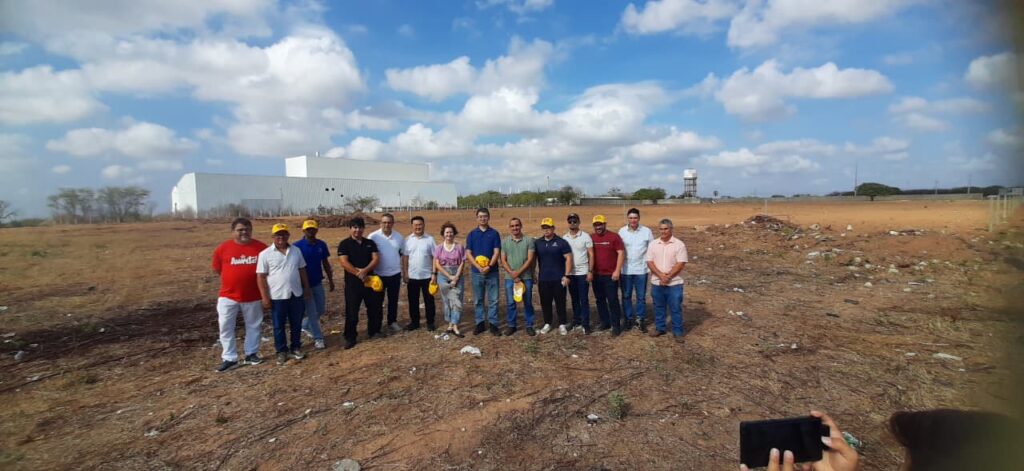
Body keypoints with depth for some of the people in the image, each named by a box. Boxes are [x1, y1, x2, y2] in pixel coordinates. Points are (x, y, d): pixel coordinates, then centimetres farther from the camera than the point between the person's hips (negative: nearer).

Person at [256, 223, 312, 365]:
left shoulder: (296, 251, 5)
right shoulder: (265, 254, -8)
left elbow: (302, 271, 12)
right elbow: (261, 277, -8)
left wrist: (307, 289, 11)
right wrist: (265, 297, -11)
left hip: (296, 294, 3)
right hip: (277, 296, -3)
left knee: (296, 324, 12)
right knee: (279, 326, 9)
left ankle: (296, 348, 28)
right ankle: (282, 351, 23)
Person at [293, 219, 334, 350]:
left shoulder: (322, 245, 1)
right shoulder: (297, 246, -13)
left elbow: (326, 263, 10)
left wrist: (330, 279, 11)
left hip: (318, 283, 5)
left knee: (321, 309, 14)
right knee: (312, 312, 1)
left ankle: (305, 326, 39)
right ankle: (318, 338, 13)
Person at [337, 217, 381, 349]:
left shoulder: (370, 243, 8)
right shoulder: (344, 244, -3)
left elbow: (376, 259, -2)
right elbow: (344, 262, -13)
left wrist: (365, 271, -18)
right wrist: (358, 273, -18)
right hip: (352, 282, -4)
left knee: (374, 307, 12)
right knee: (351, 311, 1)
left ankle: (374, 330, 31)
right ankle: (350, 337, 13)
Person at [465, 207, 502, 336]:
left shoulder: (494, 233, 3)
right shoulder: (472, 234, 5)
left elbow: (496, 252, -4)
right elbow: (468, 253, -1)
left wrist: (489, 266, -18)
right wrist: (478, 267, -14)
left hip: (492, 271, -1)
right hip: (476, 272, 1)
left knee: (493, 300, 2)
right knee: (478, 300, 8)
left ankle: (493, 324, 10)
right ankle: (480, 323, 19)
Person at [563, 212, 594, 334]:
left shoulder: (585, 236, -4)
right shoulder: (564, 238, 5)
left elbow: (591, 255, -4)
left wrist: (590, 271, -10)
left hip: (582, 273, -3)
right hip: (570, 273, 3)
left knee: (584, 299, -1)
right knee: (574, 299, 12)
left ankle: (585, 324, 5)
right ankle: (577, 322, 21)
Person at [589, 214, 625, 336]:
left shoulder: (614, 237, -7)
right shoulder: (591, 238, 5)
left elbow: (621, 253, -9)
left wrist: (617, 271, -15)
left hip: (610, 275, -5)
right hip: (596, 275, 5)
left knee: (612, 300, -1)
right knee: (599, 299, 12)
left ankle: (616, 325, 7)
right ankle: (605, 322, 25)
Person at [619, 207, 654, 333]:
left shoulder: (647, 231, -4)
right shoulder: (621, 231, -1)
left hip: (641, 269, -1)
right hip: (625, 270, 1)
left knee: (641, 297, 7)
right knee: (626, 296, 9)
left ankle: (640, 320, 20)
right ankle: (629, 319, 23)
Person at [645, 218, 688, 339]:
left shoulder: (679, 244, -6)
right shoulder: (653, 244, 3)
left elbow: (681, 264, -10)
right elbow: (649, 262, -2)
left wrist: (668, 277, -16)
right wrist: (661, 275, -15)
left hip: (674, 283, -3)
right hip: (657, 282, 3)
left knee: (675, 308, 4)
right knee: (658, 307, 13)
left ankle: (677, 331, 16)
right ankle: (659, 328, 27)